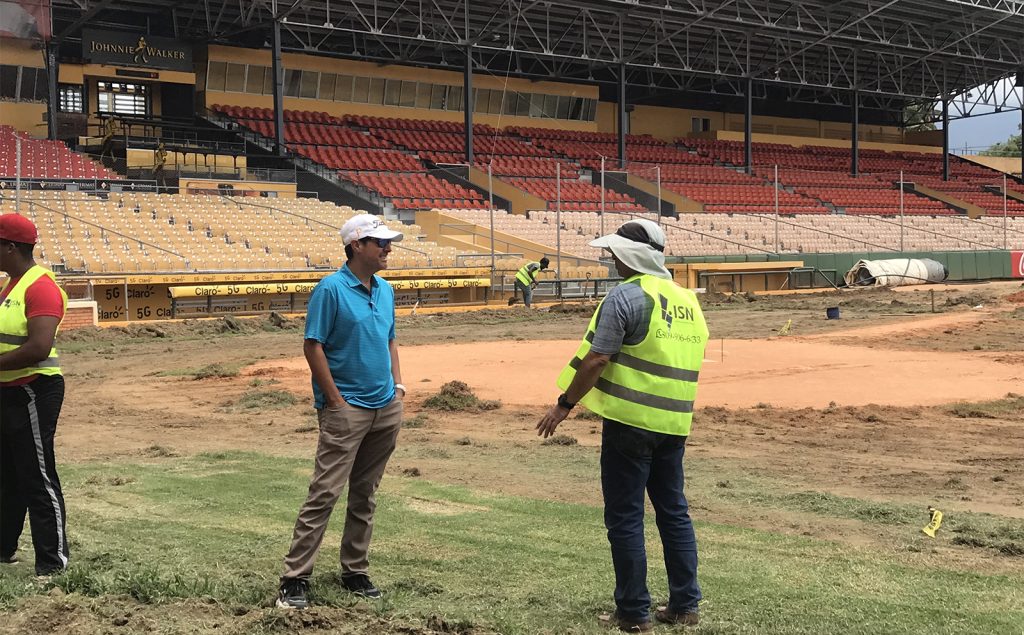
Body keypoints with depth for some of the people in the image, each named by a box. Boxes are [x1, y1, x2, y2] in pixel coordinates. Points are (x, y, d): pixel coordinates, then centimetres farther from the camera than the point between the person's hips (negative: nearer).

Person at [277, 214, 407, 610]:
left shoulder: (385, 291, 11)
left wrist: (397, 384, 9)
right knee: (325, 493, -10)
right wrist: (336, 402, -14)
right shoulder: (331, 289, -11)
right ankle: (295, 578, -5)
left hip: (386, 409, 7)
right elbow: (313, 346, -12)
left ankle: (355, 572, 23)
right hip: (346, 410, -7)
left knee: (364, 495, 13)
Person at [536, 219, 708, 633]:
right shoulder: (687, 299, 12)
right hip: (674, 423, 7)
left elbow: (596, 360, -15)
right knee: (674, 512, 15)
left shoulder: (626, 296, -12)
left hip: (630, 421, -7)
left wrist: (564, 404, -7)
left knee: (625, 517, 1)